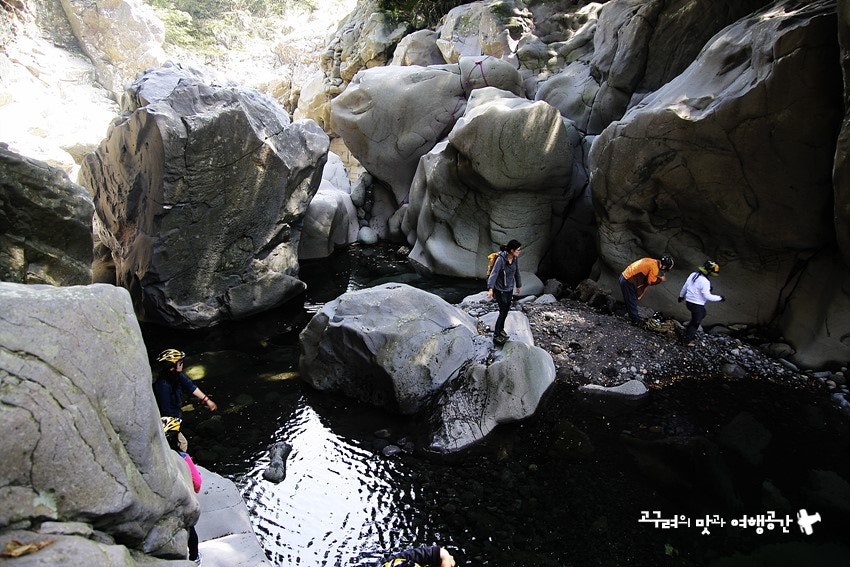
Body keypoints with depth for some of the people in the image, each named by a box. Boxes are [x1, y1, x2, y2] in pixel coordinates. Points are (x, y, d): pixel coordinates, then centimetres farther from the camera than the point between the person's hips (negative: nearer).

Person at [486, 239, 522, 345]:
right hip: (500, 290, -7)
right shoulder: (501, 259, -25)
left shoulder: (515, 258, -5)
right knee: (502, 312, -3)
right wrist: (490, 289, -43)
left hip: (510, 289, 7)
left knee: (506, 310, 17)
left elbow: (517, 272, 10)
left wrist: (519, 285, 22)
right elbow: (494, 274, -32)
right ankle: (496, 335, 10)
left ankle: (501, 329, 38)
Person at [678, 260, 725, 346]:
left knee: (702, 314, 30)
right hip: (697, 305, -8)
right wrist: (719, 298, -10)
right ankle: (688, 340, 23)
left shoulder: (693, 275, 0)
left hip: (688, 302, 8)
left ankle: (687, 331, 31)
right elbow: (707, 296, -22)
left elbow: (685, 287, 11)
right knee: (696, 323, 11)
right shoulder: (705, 282, -25)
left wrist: (681, 296, 25)